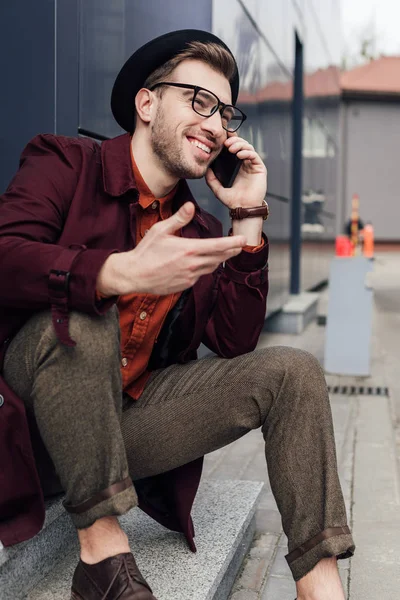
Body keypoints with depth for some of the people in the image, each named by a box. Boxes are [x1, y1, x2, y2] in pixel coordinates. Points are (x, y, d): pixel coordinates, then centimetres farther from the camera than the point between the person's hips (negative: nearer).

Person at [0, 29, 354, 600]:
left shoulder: (198, 229, 12)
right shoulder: (65, 163, -3)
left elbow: (235, 343, 3)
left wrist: (248, 218, -1)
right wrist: (123, 272, -36)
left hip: (131, 418, 5)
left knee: (292, 370, -8)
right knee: (80, 320, -36)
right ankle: (101, 551, -22)